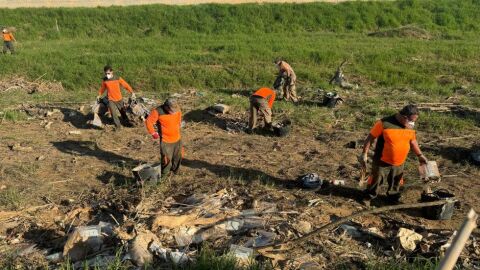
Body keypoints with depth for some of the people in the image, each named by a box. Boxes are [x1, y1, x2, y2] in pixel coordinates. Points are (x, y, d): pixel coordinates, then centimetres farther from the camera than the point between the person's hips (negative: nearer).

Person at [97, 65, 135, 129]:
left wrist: (132, 92, -19)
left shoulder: (118, 79, -11)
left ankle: (127, 123, 35)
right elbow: (102, 88, 12)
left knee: (123, 112, 16)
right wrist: (99, 95, 15)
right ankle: (118, 125, 5)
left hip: (119, 99, 0)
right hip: (111, 100, 0)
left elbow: (126, 85, -9)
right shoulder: (105, 80, -6)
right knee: (113, 113, -10)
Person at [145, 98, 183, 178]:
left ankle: (175, 170, 43)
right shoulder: (158, 112, -22)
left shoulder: (177, 109, -8)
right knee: (166, 158, 5)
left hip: (177, 138, 5)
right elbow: (148, 121, -11)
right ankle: (164, 174, 28)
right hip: (165, 140, -5)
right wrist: (153, 133, -5)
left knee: (178, 156, 18)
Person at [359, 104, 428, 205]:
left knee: (396, 184, 23)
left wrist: (420, 155, 10)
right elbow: (370, 138, -15)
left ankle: (393, 198, 48)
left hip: (399, 163, 5)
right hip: (382, 162, -5)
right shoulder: (384, 123, -24)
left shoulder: (410, 126, -5)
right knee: (375, 181, 15)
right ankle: (368, 197, 38)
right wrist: (364, 154, -14)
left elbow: (413, 141, 12)